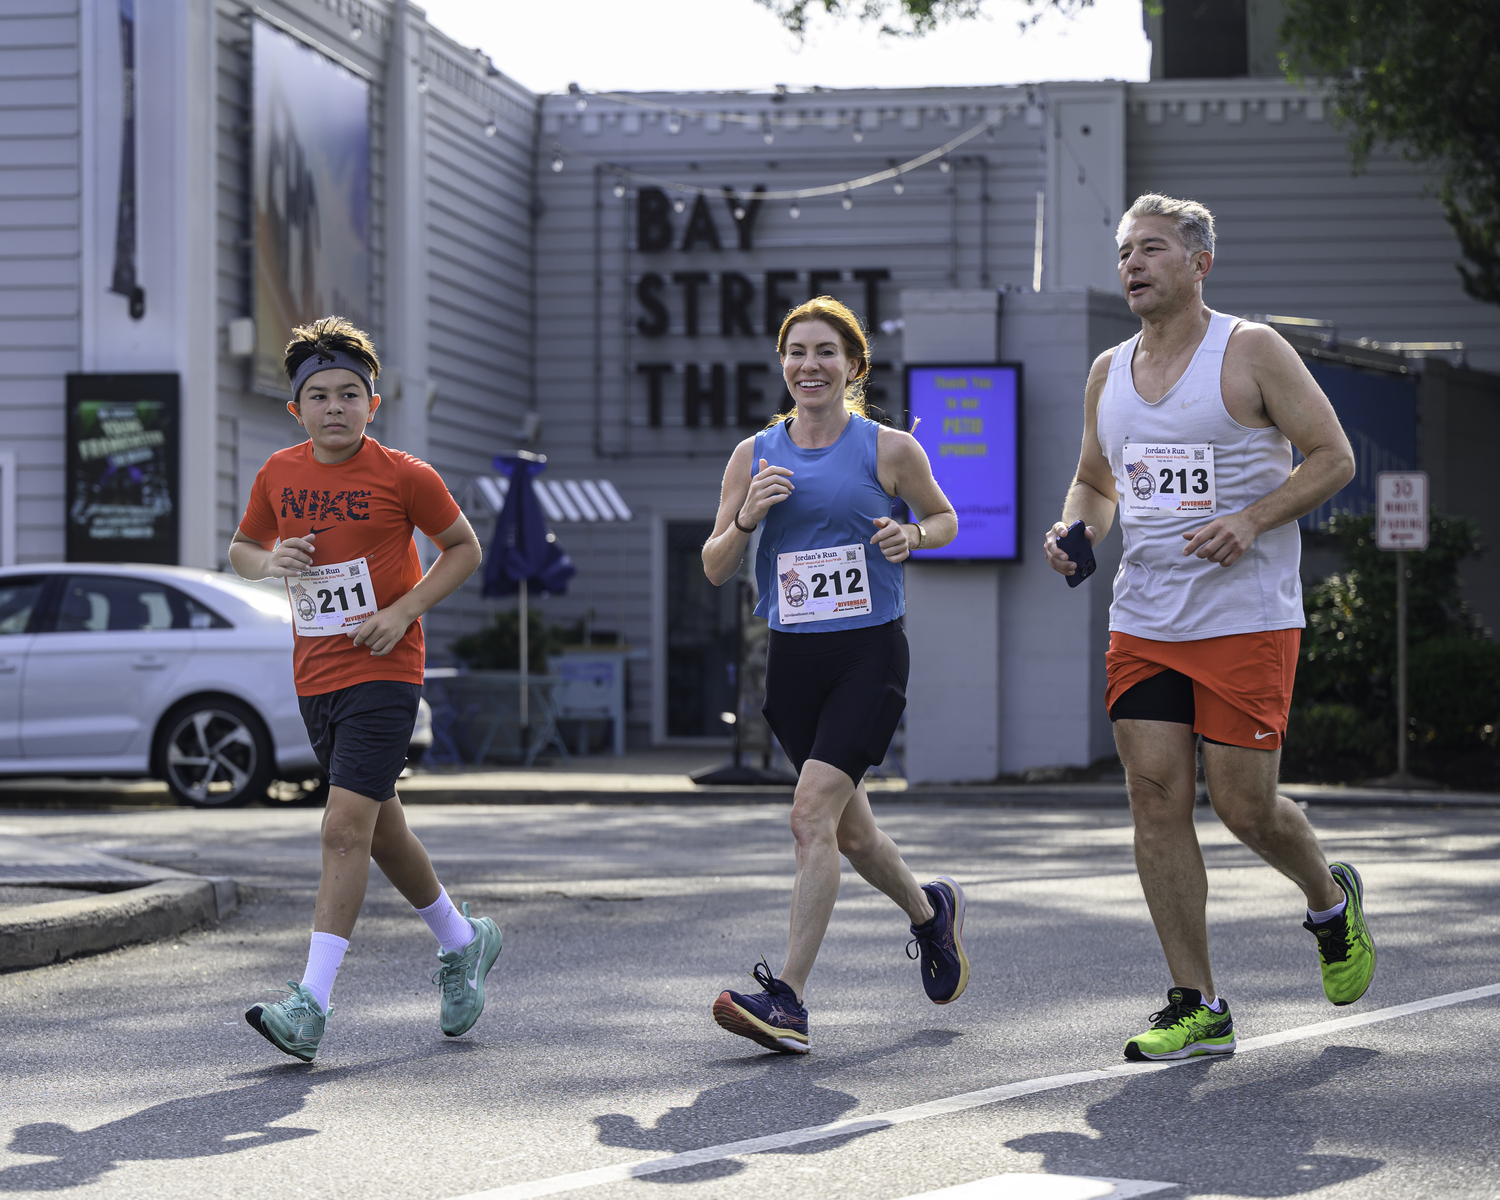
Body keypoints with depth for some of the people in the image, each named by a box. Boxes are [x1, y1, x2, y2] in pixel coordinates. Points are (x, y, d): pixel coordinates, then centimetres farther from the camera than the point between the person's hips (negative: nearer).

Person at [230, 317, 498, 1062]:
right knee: (380, 830, 16)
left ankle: (311, 1004, -19)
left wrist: (405, 610, -10)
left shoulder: (404, 477, -8)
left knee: (346, 827, -16)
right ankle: (463, 942, 38)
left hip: (384, 672, -6)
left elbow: (464, 548, 3)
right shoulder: (279, 475, 5)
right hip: (314, 675, 6)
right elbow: (241, 548, 18)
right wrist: (271, 562, -6)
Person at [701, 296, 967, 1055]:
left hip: (869, 654, -4)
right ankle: (930, 911, 44)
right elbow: (714, 570, 7)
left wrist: (912, 536, -7)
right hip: (793, 659, 4)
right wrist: (747, 517, -12)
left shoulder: (888, 450, -1)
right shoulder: (754, 455, 7)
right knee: (848, 829, 14)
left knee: (813, 813, -19)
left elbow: (944, 517, 15)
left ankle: (787, 997, -20)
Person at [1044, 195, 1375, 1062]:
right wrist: (1076, 530, 2)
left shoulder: (1251, 352, -5)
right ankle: (1198, 1009, 4)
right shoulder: (1108, 373, 12)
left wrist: (1252, 519, -19)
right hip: (1143, 624, 5)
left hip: (1247, 622, -5)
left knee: (1245, 806, -4)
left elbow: (1334, 457, -6)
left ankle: (1333, 902, 30)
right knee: (1157, 802, -3)